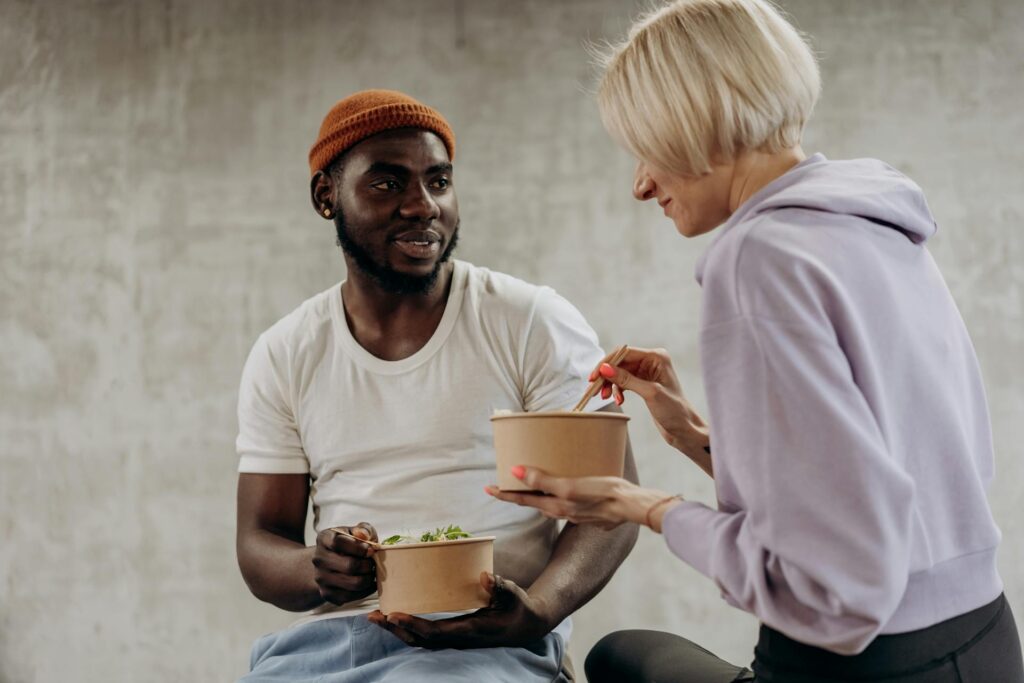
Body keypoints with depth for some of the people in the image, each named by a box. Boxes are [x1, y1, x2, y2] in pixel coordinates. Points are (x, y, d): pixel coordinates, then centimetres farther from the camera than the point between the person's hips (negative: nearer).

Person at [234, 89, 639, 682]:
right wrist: (318, 571, -15)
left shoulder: (535, 322, 1)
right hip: (332, 632, 3)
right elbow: (260, 544, 10)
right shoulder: (283, 357, 10)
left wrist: (536, 612, -21)